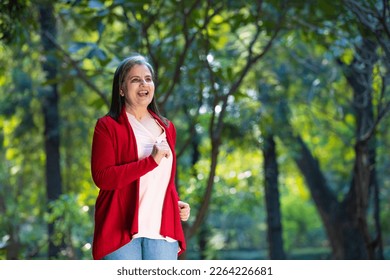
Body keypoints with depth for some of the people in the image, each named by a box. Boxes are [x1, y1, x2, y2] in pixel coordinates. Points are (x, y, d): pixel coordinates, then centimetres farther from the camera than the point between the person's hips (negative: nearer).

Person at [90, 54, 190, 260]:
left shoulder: (166, 128, 19)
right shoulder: (108, 126, 2)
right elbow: (102, 177, -10)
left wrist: (177, 204, 9)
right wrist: (150, 161, -16)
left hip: (162, 229, 5)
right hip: (122, 228, -5)